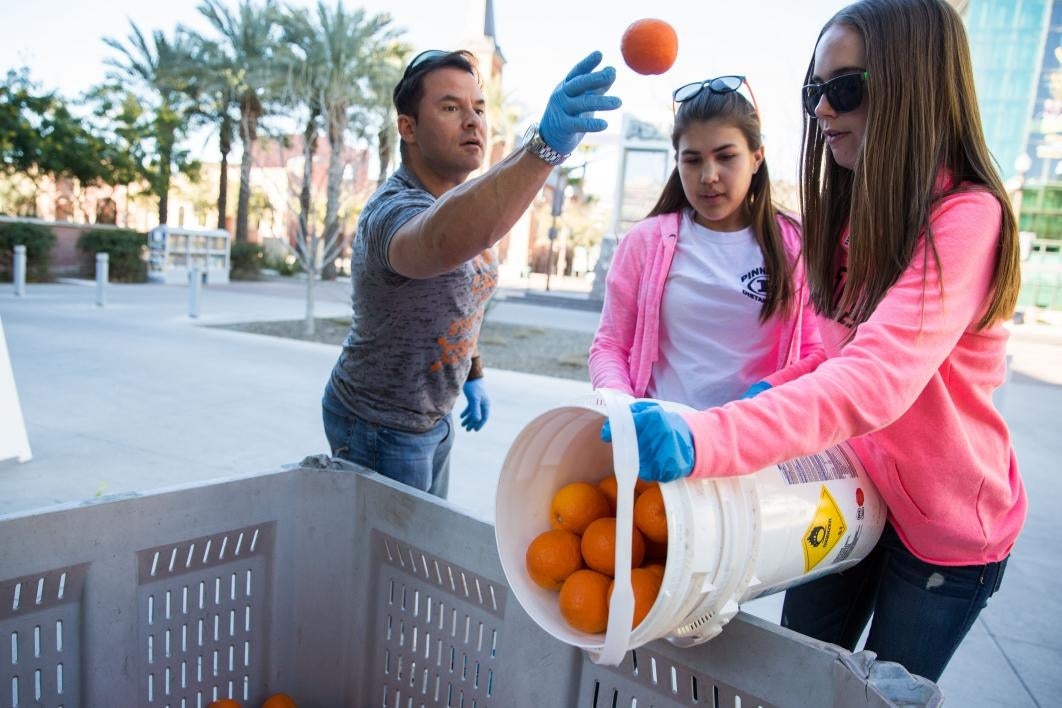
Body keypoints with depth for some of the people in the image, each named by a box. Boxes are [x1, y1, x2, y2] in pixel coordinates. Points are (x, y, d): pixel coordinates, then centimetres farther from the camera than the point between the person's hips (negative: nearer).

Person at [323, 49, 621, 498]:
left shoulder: (465, 200, 1)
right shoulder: (394, 209, -29)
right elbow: (445, 242, -55)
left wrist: (472, 373, 18)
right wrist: (545, 145, -66)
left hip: (433, 421, 8)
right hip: (379, 430, -8)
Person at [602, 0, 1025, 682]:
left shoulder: (966, 216, -24)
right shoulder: (856, 211, 1)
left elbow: (879, 377, -39)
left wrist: (703, 440, -52)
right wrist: (774, 389, -11)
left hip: (944, 522, -6)